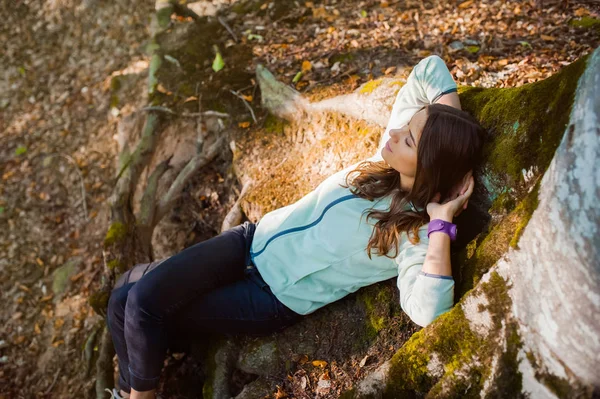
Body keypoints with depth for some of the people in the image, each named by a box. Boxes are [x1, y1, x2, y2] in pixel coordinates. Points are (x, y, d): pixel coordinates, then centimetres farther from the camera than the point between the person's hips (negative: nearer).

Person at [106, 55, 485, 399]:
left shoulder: (415, 233, -21)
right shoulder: (391, 154, -5)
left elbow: (427, 311, -39)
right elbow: (430, 68, 3)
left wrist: (442, 221, -34)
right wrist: (454, 129, -9)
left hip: (274, 300, -6)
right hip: (256, 240, 6)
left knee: (146, 312, -11)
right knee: (128, 295, -3)